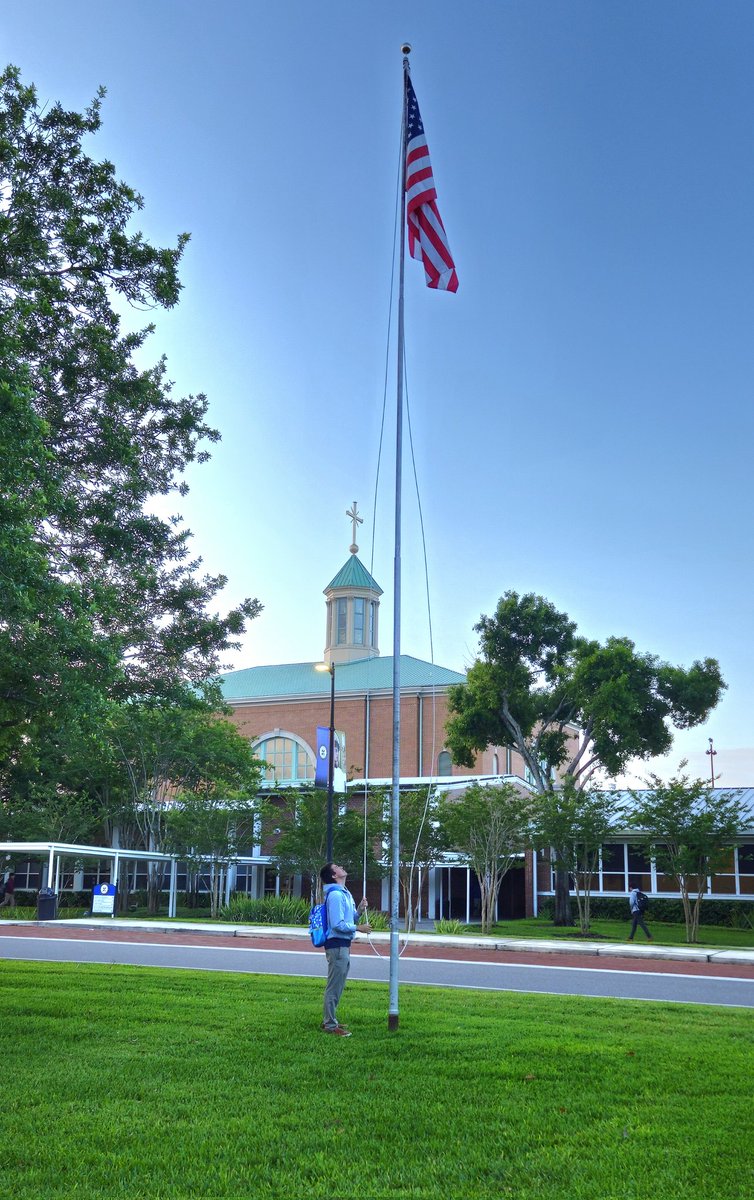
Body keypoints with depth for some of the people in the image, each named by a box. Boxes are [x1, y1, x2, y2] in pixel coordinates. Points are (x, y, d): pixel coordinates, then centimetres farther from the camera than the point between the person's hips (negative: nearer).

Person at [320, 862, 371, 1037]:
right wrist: (358, 928, -14)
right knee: (334, 987, -4)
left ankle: (330, 1020, 26)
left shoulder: (345, 893, 15)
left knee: (337, 986, 17)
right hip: (337, 945, -10)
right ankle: (330, 1025, 1)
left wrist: (359, 911, 0)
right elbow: (338, 924, -21)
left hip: (344, 945, 10)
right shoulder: (335, 895, -16)